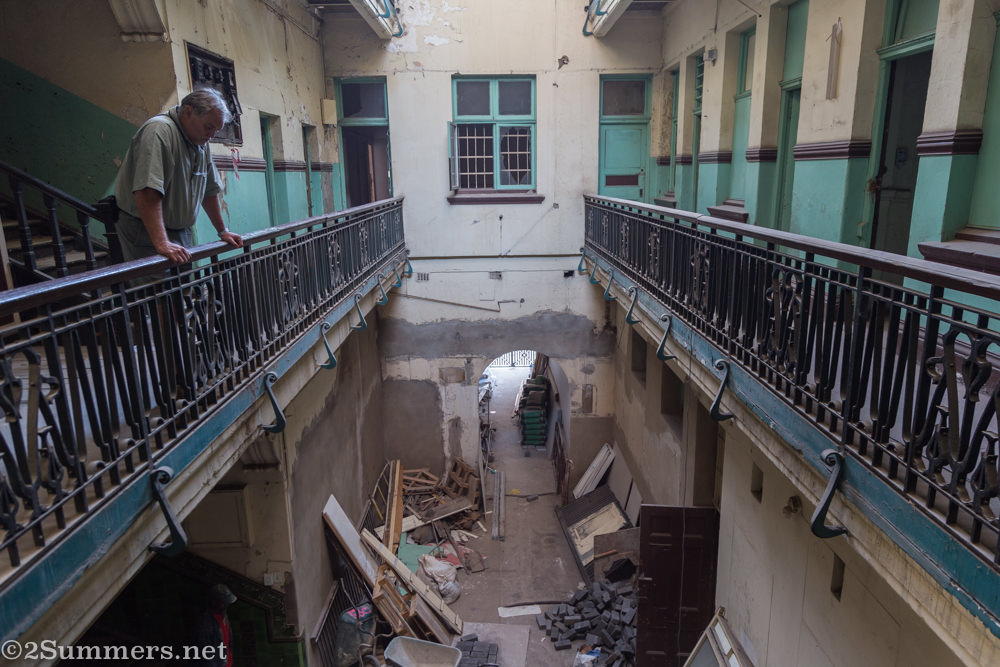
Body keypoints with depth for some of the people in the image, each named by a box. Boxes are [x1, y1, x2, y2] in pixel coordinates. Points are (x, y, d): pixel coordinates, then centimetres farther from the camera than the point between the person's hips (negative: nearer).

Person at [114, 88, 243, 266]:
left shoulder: (201, 141, 11)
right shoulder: (158, 130, -18)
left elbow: (209, 190, 20)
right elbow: (147, 192, -29)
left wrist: (223, 231, 19)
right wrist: (162, 243, -36)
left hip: (182, 233, 8)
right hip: (147, 232, -8)